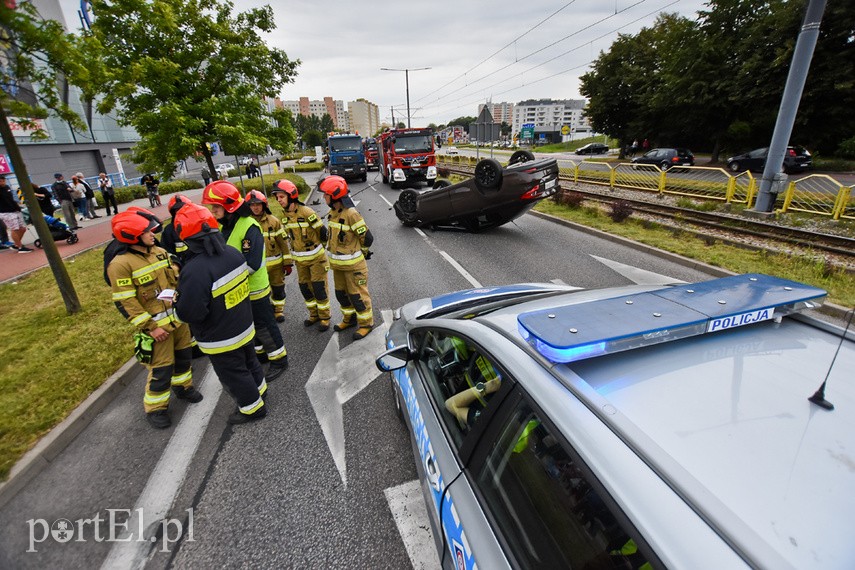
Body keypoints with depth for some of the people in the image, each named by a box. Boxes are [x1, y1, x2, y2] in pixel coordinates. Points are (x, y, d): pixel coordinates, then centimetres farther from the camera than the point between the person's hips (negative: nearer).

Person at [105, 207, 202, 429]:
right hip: (157, 324, -6)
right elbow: (125, 303, -18)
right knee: (161, 367, 3)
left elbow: (176, 279, 13)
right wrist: (150, 327, -18)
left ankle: (183, 386, 44)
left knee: (184, 355, 20)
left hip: (178, 317, 7)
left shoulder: (159, 251, 3)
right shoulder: (120, 263, -18)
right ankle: (155, 407, 23)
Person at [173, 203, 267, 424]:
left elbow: (190, 313, -30)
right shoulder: (233, 253, -9)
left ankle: (252, 408, 31)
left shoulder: (195, 271, -32)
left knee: (232, 374, 14)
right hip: (244, 327, 7)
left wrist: (176, 300, -7)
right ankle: (259, 389, 50)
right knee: (249, 361, 28)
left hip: (220, 339, -7)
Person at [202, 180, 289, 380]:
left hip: (254, 289, -8)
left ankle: (279, 360, 21)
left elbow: (251, 264, -28)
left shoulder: (249, 227, -23)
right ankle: (260, 353, 42)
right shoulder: (222, 226, 3)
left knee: (264, 325, 4)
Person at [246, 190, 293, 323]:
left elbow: (283, 242, -1)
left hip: (276, 263, 0)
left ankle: (278, 310, 32)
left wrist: (288, 263, -3)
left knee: (278, 288, 12)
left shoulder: (273, 221, -4)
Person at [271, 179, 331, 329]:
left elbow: (322, 231, -13)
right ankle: (314, 314, 29)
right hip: (300, 260, 7)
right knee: (305, 287, 13)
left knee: (319, 288, 0)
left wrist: (318, 247, 1)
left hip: (316, 257, -6)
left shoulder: (306, 212, -19)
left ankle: (325, 317, 14)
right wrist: (293, 255, 18)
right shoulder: (285, 216, 2)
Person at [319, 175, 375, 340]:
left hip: (353, 264, -9)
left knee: (357, 295, 3)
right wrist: (334, 254, 16)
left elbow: (367, 237, -18)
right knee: (341, 293, 20)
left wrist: (360, 253, -2)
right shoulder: (332, 212, 5)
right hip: (337, 264, 9)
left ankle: (366, 323, 20)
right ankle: (350, 318, 39)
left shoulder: (351, 214, -22)